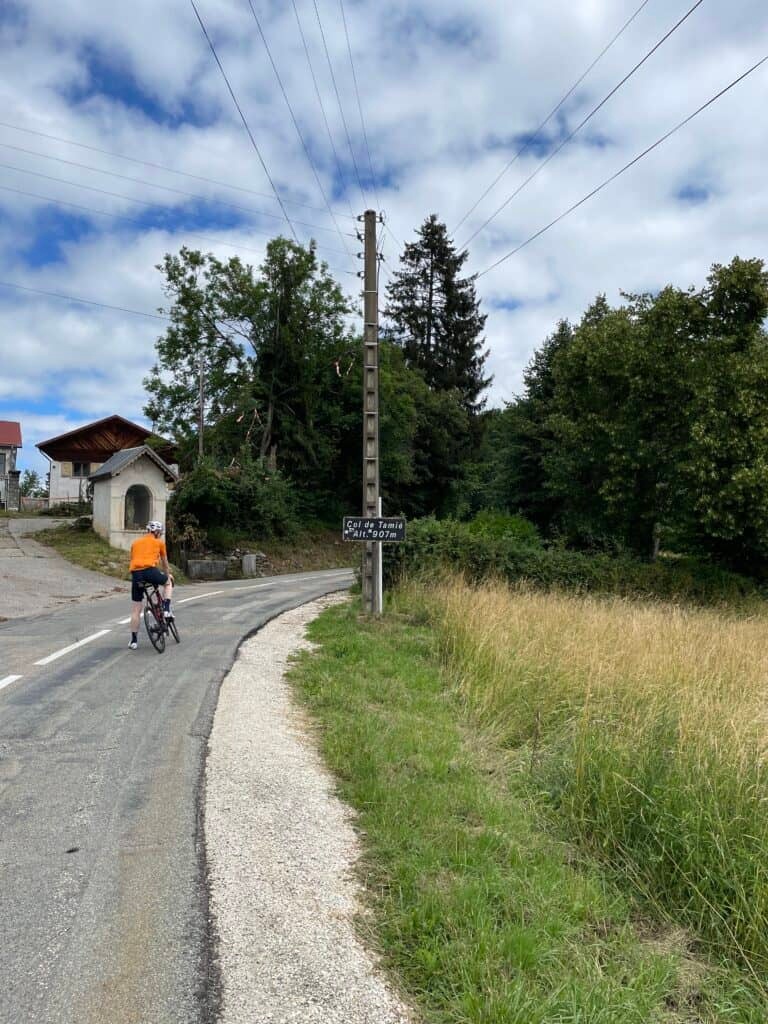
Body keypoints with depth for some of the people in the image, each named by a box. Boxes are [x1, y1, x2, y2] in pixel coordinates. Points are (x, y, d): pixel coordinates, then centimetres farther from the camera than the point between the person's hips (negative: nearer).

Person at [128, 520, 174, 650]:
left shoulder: (135, 542, 27)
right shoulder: (159, 542, 18)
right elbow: (164, 562, 28)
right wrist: (168, 574, 46)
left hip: (135, 573, 3)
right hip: (150, 570, -3)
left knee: (136, 609, 11)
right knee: (168, 582, 29)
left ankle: (134, 640, 12)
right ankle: (167, 610, 13)